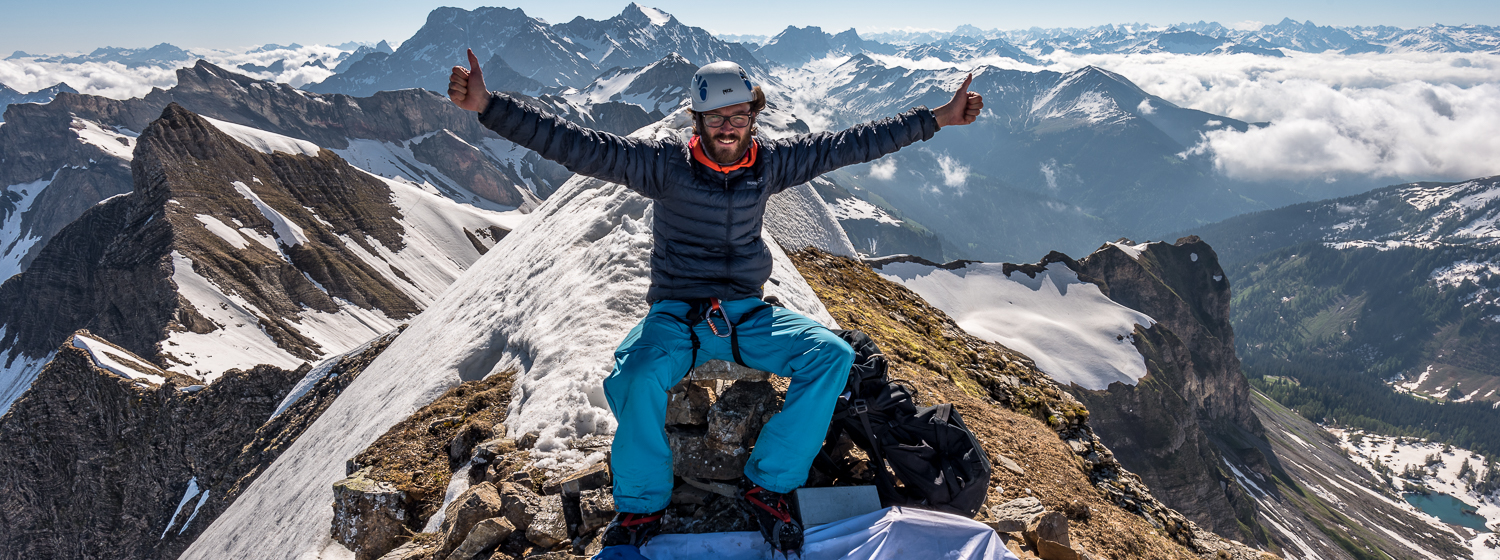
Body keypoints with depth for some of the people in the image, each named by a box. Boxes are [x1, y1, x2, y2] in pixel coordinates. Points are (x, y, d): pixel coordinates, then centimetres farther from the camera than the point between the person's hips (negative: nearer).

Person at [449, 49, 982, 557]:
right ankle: (640, 507, -9)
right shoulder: (665, 163, -6)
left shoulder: (771, 161, 3)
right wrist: (487, 106, -24)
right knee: (639, 376, -35)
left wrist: (937, 118, 8)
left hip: (747, 315, 3)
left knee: (832, 355, -20)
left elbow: (852, 143, 7)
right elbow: (575, 144, -14)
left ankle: (768, 485, -8)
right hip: (676, 312, -3)